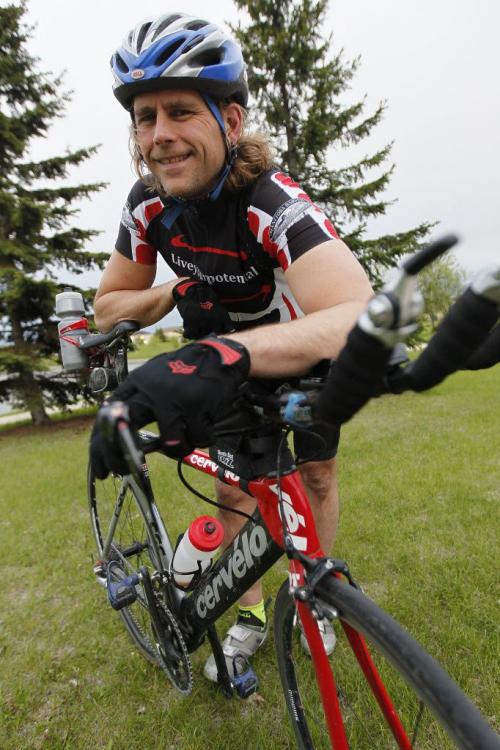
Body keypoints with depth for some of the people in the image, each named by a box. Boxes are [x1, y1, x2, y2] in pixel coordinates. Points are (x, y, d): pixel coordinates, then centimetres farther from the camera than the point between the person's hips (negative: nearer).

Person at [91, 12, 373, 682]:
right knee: (234, 486, 4)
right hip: (226, 364, 4)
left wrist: (226, 352, -67)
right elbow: (109, 306, -7)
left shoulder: (274, 202, -35)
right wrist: (177, 292, -26)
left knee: (315, 476, 9)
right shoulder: (149, 204, -19)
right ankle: (251, 616, 29)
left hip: (304, 354, -3)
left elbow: (360, 318, -53)